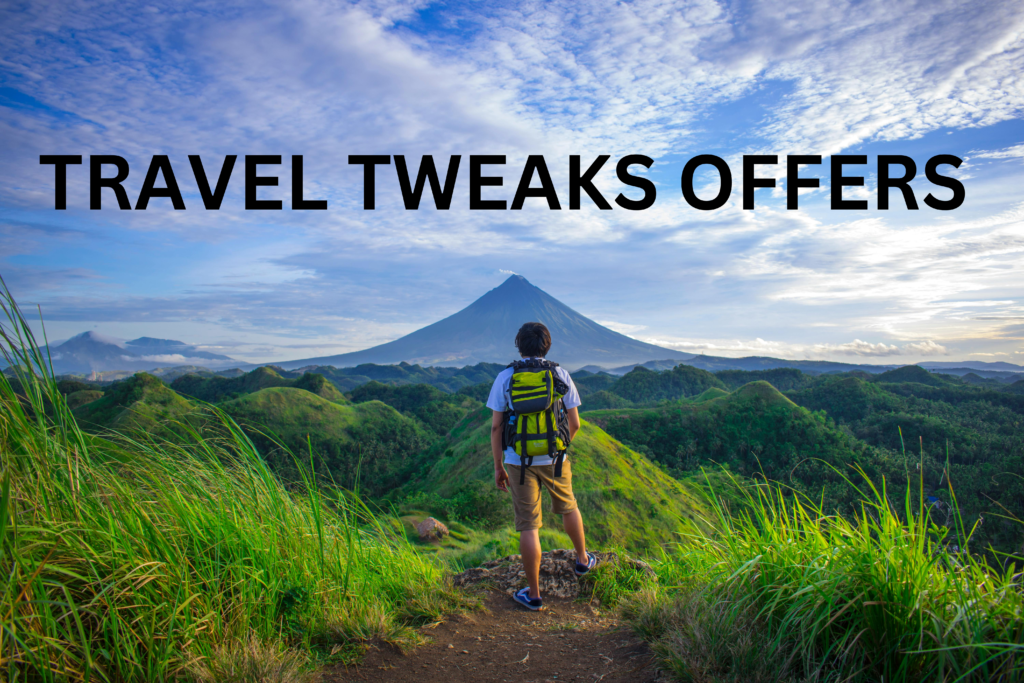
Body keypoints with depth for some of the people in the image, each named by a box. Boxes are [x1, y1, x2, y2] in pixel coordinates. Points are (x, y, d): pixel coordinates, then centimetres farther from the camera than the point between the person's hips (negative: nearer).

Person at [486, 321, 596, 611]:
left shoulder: (505, 378, -5)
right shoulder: (560, 375, -2)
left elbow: (496, 427, -6)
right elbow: (575, 423, 1)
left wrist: (498, 467, 3)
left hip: (519, 460, -1)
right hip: (554, 458, 1)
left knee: (528, 526, 4)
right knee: (567, 507, 26)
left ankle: (533, 594, 12)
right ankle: (583, 560, 46)